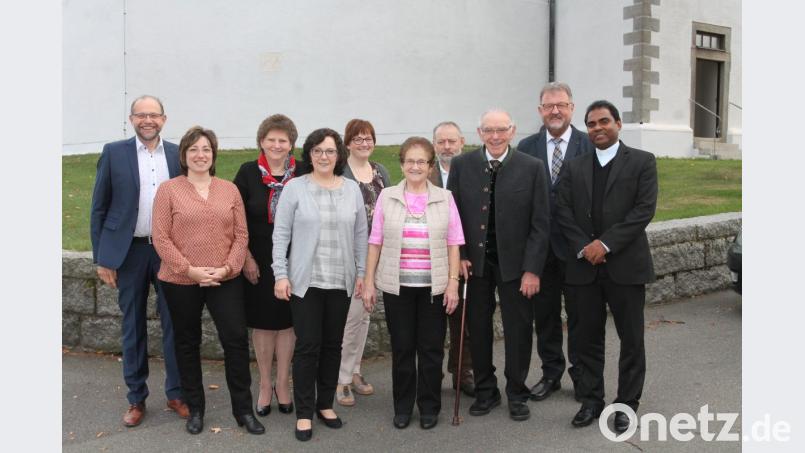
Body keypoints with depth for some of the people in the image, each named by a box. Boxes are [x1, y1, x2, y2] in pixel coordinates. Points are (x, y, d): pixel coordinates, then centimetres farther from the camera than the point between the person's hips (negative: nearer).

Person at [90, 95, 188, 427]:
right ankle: (136, 399, 20)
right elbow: (99, 208, 1)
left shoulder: (178, 154, 3)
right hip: (129, 251, -1)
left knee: (174, 324, 5)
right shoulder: (114, 153, -1)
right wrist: (102, 258, -3)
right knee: (133, 327, 9)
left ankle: (176, 393, 19)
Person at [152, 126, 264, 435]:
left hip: (226, 281, 1)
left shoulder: (230, 190, 6)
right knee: (187, 344, 11)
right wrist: (190, 270, -15)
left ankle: (243, 409, 11)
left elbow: (241, 235, 3)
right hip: (180, 282, -1)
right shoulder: (168, 190, -2)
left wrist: (227, 268, -11)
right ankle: (195, 409, 27)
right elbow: (161, 238, -7)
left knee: (236, 340, -2)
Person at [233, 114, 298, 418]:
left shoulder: (302, 174, -2)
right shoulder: (248, 173, -3)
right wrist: (246, 257, -6)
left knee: (287, 322, 8)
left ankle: (282, 383, 21)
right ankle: (265, 384, 21)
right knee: (263, 322, 8)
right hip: (258, 262, 0)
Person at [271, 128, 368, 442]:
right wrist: (280, 274, -9)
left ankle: (325, 404, 25)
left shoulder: (352, 189, 6)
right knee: (307, 346, -1)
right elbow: (280, 234, -4)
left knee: (333, 345, 10)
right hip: (305, 280, -3)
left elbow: (361, 234, 9)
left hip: (341, 281, 3)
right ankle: (304, 413, 10)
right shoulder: (294, 187, -3)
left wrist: (361, 272, 6)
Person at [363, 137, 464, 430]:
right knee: (401, 348, 8)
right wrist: (368, 282, 1)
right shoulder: (387, 197, 2)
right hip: (396, 285, 0)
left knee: (431, 349, 6)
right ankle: (402, 406, 23)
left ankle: (429, 407, 21)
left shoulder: (445, 198, 2)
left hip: (434, 286, 0)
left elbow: (453, 244, 2)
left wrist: (453, 282, -5)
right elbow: (375, 242, 3)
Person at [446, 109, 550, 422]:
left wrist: (532, 269, -9)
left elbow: (539, 224, -5)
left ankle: (517, 393, 25)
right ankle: (485, 391, 27)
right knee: (478, 329, 10)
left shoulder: (532, 168, -5)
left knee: (518, 330, 8)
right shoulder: (461, 165, -1)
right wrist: (458, 256, -5)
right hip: (474, 261, 1)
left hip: (515, 263, -1)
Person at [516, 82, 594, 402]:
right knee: (545, 314, 12)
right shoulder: (526, 148, 3)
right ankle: (551, 373, 27)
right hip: (539, 245, 2)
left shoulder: (590, 146, -4)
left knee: (579, 315, 8)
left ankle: (582, 376, 22)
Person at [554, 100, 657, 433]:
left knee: (631, 339, 5)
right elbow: (563, 212, 4)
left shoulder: (642, 162, 1)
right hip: (585, 266, 3)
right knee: (588, 338, 9)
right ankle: (591, 400, 21)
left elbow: (644, 209, -8)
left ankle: (627, 403, 17)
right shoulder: (573, 167, 10)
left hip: (626, 265, -2)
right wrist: (583, 248, -10)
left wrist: (606, 243, -15)